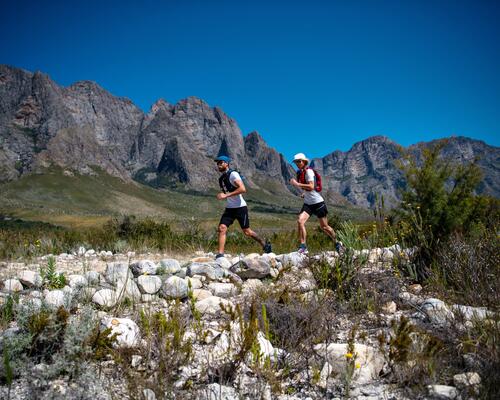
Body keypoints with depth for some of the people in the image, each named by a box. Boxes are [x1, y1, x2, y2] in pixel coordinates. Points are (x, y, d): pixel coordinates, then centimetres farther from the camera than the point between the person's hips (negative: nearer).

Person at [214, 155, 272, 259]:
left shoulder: (233, 174, -13)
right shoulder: (221, 178, 13)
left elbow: (243, 189, -25)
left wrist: (226, 195, -26)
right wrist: (221, 195, 9)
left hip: (240, 207, -7)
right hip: (229, 208, 7)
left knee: (246, 231, 2)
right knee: (221, 228, -10)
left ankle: (264, 244, 24)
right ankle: (220, 254, -9)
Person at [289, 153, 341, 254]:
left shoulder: (309, 171, -15)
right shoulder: (299, 173, 9)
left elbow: (311, 186, -27)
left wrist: (297, 184, -26)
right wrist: (304, 192, 9)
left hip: (318, 203, -6)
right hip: (307, 204, 6)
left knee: (324, 227, 6)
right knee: (300, 221, -18)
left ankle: (337, 243, 30)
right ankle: (303, 247, -16)